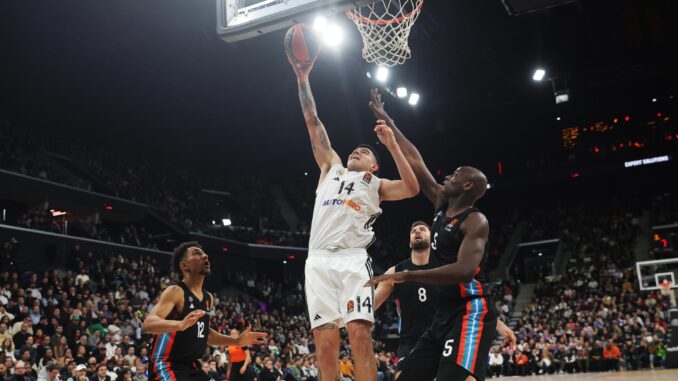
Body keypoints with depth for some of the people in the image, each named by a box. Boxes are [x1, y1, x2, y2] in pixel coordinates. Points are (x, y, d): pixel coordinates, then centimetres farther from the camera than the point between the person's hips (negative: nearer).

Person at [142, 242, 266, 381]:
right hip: (166, 366, -9)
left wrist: (237, 341, 20)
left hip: (192, 366, 9)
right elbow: (147, 324, -29)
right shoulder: (175, 292, -15)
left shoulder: (208, 298, 11)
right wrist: (180, 324, -47)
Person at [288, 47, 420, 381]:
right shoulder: (331, 168, 28)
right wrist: (303, 79, 21)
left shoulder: (376, 185, 20)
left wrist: (392, 145, -3)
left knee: (360, 336, -15)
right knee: (325, 344, -4)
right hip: (319, 261, 2)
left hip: (353, 260, -2)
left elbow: (412, 188, 0)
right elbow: (313, 124, 25)